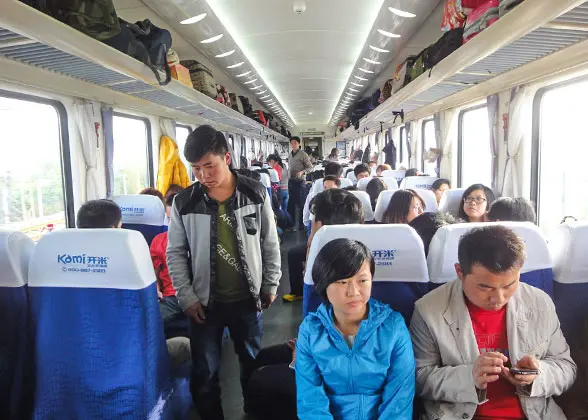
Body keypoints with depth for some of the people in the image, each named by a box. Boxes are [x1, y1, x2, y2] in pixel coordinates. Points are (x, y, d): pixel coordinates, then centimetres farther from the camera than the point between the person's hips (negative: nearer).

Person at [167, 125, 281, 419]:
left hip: (247, 299, 1)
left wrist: (271, 285, 2)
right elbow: (176, 253, -1)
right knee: (204, 372, 12)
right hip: (205, 301, 0)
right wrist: (186, 297, -5)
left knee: (252, 363, 19)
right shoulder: (184, 202, -7)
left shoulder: (256, 194, -7)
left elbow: (270, 244, 1)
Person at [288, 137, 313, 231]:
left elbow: (310, 167, -8)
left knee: (300, 202, -4)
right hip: (291, 181, 7)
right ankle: (291, 222, 24)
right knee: (291, 202, 13)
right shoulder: (290, 155, 12)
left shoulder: (303, 154, -7)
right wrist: (288, 178, 15)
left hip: (299, 181, -7)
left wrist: (302, 172, -23)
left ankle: (302, 224, 4)